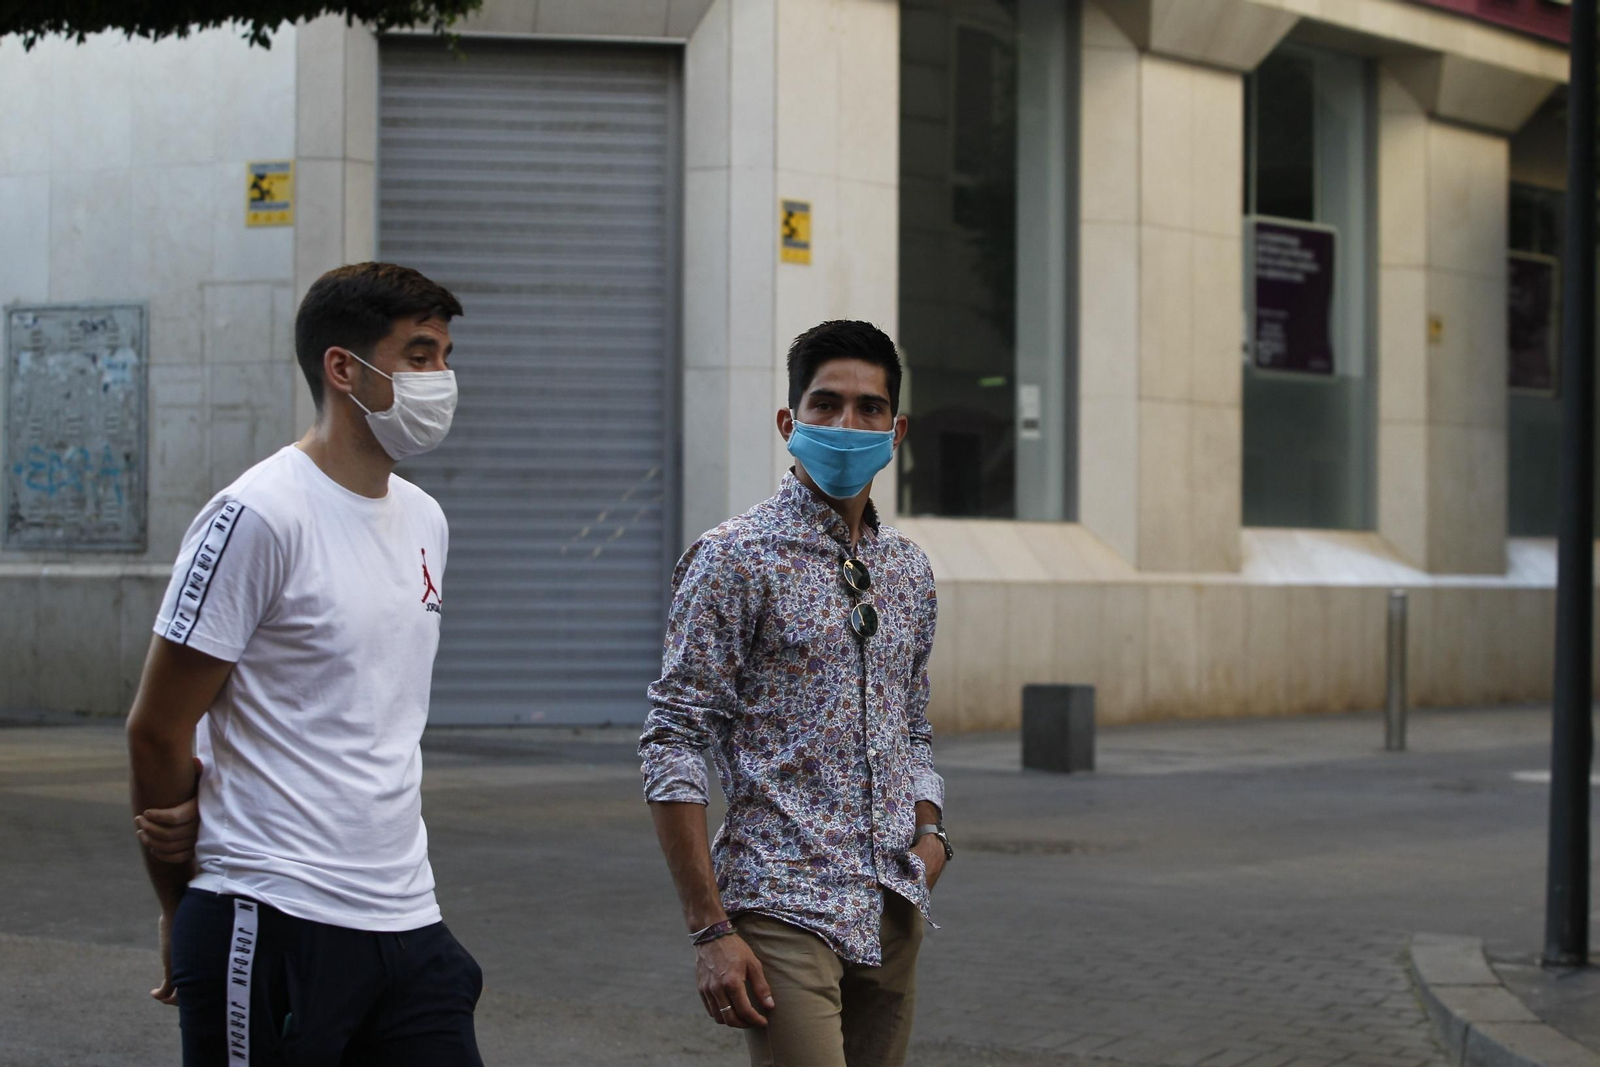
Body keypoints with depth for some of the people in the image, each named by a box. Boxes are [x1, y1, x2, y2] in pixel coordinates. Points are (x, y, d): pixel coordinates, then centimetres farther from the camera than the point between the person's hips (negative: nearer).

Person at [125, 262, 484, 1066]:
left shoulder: (425, 522, 12)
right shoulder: (260, 517, -11)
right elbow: (157, 729, -8)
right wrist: (182, 912, 5)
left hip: (407, 915, 7)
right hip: (276, 922, -7)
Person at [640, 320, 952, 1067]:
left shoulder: (908, 571, 14)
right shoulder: (736, 559, -6)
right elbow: (672, 745, -9)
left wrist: (928, 829, 4)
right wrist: (711, 929, -15)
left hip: (891, 917, 7)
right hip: (784, 910, -7)